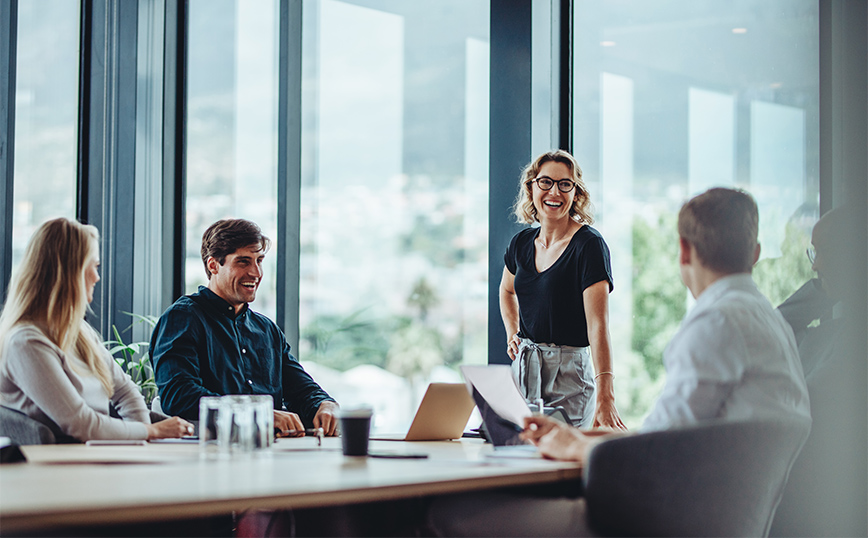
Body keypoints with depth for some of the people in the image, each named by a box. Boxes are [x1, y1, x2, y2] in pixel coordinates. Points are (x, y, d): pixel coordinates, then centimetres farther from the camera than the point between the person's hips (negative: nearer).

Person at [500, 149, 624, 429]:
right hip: (524, 369, 6)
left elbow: (598, 324, -24)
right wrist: (512, 335, 12)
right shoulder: (522, 243, 6)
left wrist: (605, 398, -33)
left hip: (569, 372, -5)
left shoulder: (589, 245, -13)